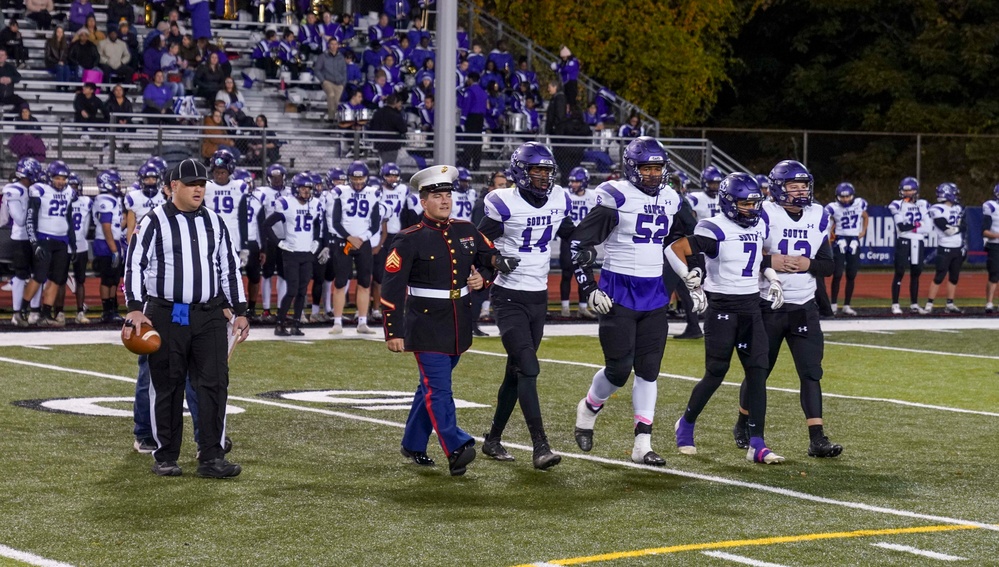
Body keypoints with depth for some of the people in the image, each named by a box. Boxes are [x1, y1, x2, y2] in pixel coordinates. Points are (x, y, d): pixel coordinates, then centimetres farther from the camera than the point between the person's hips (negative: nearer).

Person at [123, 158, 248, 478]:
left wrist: (239, 311, 12)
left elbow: (229, 268, 16)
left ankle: (211, 457, -1)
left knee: (214, 383, -4)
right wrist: (135, 308, -16)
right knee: (167, 388, 4)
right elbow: (135, 264, -6)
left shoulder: (214, 222, 12)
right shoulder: (154, 222, -2)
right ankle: (165, 457, 14)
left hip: (210, 316, 4)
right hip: (166, 316, -3)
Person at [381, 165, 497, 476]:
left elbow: (492, 258, 22)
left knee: (432, 385, 15)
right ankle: (456, 449, -17)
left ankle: (413, 445, 28)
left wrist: (482, 278, -1)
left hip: (459, 325, 6)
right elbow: (392, 287, -11)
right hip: (426, 325, -6)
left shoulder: (466, 231, 7)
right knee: (438, 388, -12)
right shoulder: (409, 240, -10)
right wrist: (393, 331, -15)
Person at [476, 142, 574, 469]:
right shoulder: (505, 204, -13)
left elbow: (571, 236, 21)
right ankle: (540, 447, -18)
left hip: (539, 297, 6)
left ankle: (493, 439, 26)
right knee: (529, 368, -16)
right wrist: (496, 260, -25)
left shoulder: (559, 201, 4)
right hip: (509, 298, -6)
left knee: (516, 371, 13)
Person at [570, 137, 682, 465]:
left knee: (648, 370, 3)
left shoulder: (670, 199, 7)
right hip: (618, 291, -5)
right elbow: (580, 242, -10)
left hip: (655, 294, 5)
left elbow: (676, 244, 24)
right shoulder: (617, 197, -12)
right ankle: (588, 409, 25)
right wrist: (589, 289, -14)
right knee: (619, 369, -5)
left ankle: (642, 444, 6)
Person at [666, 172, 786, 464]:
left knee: (757, 372, -2)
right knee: (716, 373, -1)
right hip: (722, 307, -6)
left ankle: (757, 445, -3)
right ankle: (686, 424, 24)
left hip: (751, 307, 6)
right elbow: (676, 249, -22)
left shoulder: (759, 226, 8)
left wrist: (772, 279, 12)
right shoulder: (715, 230, -16)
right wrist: (694, 285, -20)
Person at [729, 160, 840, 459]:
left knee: (811, 372, -6)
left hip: (804, 308, 3)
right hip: (768, 308, -3)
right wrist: (769, 261, -25)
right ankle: (742, 427, 31)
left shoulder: (818, 217, 4)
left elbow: (828, 265, 7)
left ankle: (817, 439, -9)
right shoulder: (764, 215, -10)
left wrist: (808, 264, -13)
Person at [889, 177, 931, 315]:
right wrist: (918, 224, -10)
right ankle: (895, 305, -2)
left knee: (916, 273, 9)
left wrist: (910, 227, -10)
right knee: (900, 272, -5)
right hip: (903, 241, -4)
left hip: (917, 242, 4)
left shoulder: (922, 205, 9)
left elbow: (928, 227, -1)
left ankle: (914, 305, 16)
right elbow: (901, 227, -16)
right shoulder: (897, 205, -3)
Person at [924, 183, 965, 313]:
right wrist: (959, 227, -4)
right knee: (939, 277, -8)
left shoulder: (958, 209, 10)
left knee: (954, 278, 9)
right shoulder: (938, 210, -14)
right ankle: (929, 304, -6)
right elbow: (948, 230, -19)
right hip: (945, 249, -7)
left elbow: (962, 231, 14)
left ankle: (950, 304, 16)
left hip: (958, 249, 7)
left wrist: (963, 246, 8)